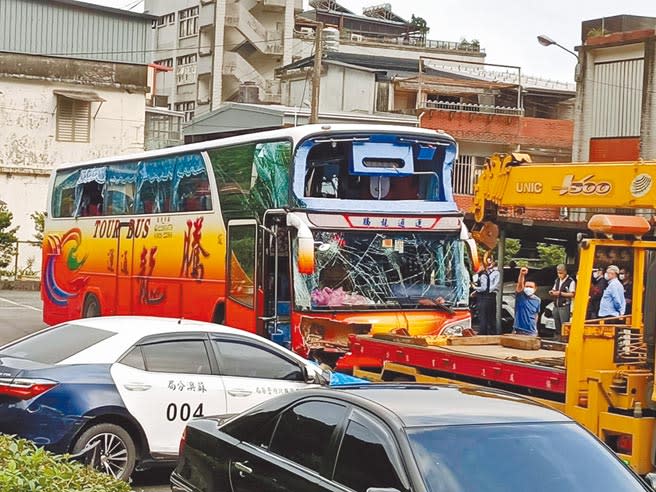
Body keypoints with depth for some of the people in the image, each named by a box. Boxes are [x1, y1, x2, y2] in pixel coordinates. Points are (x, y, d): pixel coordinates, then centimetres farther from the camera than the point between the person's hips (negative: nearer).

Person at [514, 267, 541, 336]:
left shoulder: (537, 300, 7)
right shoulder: (520, 296, -3)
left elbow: (536, 315, 16)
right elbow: (520, 285, -22)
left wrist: (535, 327, 13)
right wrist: (521, 274, -40)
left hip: (532, 332, 3)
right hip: (518, 330, -2)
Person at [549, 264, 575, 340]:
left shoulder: (571, 281, -7)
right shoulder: (557, 280, 15)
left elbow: (572, 294, -12)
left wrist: (560, 293, -17)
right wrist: (552, 292, 1)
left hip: (564, 306, -7)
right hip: (556, 306, 7)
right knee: (557, 325, 9)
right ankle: (557, 337, 16)